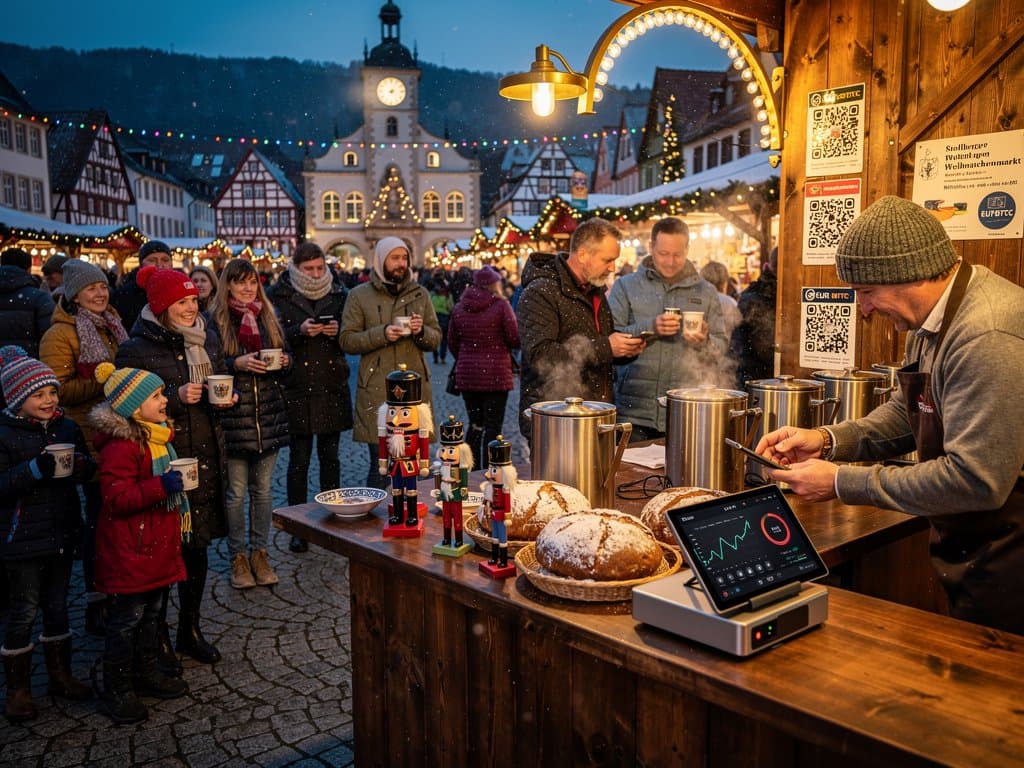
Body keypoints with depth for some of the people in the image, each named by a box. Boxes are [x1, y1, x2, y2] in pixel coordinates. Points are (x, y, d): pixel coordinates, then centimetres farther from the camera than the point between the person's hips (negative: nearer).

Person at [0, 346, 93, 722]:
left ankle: (60, 675, 31)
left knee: (57, 606, 17)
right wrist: (34, 470, -30)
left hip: (63, 533, 5)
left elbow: (86, 469, 11)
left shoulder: (67, 428, 3)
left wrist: (83, 466, -11)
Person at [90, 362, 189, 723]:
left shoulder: (158, 437, 11)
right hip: (130, 548, -9)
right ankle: (116, 691, 15)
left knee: (152, 612, 19)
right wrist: (160, 486, -33)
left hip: (158, 544, 9)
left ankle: (146, 672, 34)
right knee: (126, 618, 2)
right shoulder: (120, 446, -21)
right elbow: (117, 497, -27)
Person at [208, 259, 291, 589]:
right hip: (234, 417, -4)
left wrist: (285, 362, -4)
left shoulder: (268, 318, 12)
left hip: (269, 416, 4)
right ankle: (238, 557, 17)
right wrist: (237, 364, -19)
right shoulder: (216, 322, -2)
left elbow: (283, 369, 18)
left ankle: (259, 553, 22)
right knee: (236, 492, 3)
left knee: (262, 489, 10)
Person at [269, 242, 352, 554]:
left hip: (332, 389, 2)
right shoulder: (282, 296, -1)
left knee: (330, 456, 10)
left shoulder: (338, 293, 6)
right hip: (297, 390, -2)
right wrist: (300, 331, -21)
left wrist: (338, 331, -12)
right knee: (299, 459, 3)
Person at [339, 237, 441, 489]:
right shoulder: (360, 295, 3)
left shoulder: (420, 293, 12)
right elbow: (346, 340, -2)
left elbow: (436, 339, 13)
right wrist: (382, 334, -16)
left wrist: (421, 331, -9)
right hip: (376, 391, -3)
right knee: (380, 463, -2)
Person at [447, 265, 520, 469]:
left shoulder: (459, 307, 4)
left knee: (475, 425, 15)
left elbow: (452, 341, 12)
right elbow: (515, 340, -9)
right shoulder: (500, 305, -9)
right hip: (495, 375, -5)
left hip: (467, 374, 5)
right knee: (492, 428, 2)